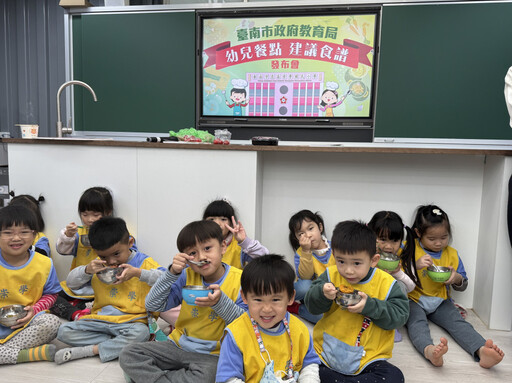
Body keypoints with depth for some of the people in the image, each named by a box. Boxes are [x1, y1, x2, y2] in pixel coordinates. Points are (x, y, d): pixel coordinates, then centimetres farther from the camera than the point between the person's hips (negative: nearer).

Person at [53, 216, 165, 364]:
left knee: (140, 333, -37)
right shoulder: (98, 264, 10)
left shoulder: (144, 262, -5)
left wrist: (138, 273, -28)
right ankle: (119, 343, -16)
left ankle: (90, 350, -19)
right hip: (99, 320, 5)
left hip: (131, 321, -4)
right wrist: (87, 270, -12)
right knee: (64, 332, -14)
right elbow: (71, 282, 9)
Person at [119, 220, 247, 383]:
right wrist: (172, 273, -17)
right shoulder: (187, 276, -2)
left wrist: (220, 301, -28)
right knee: (128, 354, -9)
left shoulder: (239, 280, -11)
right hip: (179, 346, 3)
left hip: (212, 354, -3)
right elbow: (152, 305, -5)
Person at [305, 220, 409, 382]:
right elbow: (312, 306, -3)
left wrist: (369, 305, -25)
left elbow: (400, 316, -12)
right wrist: (322, 293, -25)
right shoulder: (331, 275, -2)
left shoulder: (385, 283, -7)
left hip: (367, 359, 0)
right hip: (326, 352, 1)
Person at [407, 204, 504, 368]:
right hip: (414, 301, -4)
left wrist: (457, 278, -11)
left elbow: (463, 286, 15)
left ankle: (481, 350, -45)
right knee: (416, 322, -33)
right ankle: (429, 350, -59)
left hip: (440, 302, 4)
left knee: (458, 322, -23)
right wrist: (415, 265, -25)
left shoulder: (452, 254, 9)